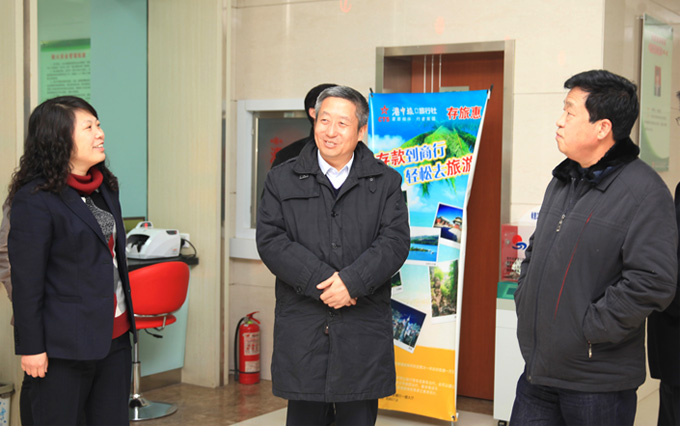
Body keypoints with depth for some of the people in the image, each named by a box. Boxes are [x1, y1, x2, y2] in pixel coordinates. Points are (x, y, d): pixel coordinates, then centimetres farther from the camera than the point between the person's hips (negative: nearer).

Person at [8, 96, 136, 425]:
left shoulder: (104, 187, 12)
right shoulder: (34, 199, -13)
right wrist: (31, 348, -14)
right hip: (64, 347, -7)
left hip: (114, 337, 7)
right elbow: (26, 280, -13)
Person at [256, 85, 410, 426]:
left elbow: (395, 241, -4)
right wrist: (321, 281, -15)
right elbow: (270, 241, -4)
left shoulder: (385, 182, 7)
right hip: (302, 331, 0)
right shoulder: (282, 180, 7)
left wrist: (352, 281, -18)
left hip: (364, 333, 0)